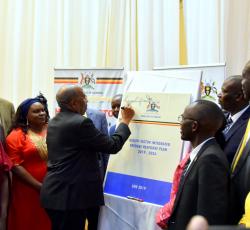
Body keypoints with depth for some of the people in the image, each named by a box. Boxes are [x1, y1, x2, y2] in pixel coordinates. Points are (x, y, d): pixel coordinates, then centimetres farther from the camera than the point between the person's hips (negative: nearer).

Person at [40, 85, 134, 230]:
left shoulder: (54, 122, 11)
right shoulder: (80, 122, -18)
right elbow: (113, 145, -11)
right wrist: (126, 120, 2)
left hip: (56, 192, 9)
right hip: (69, 195, -9)